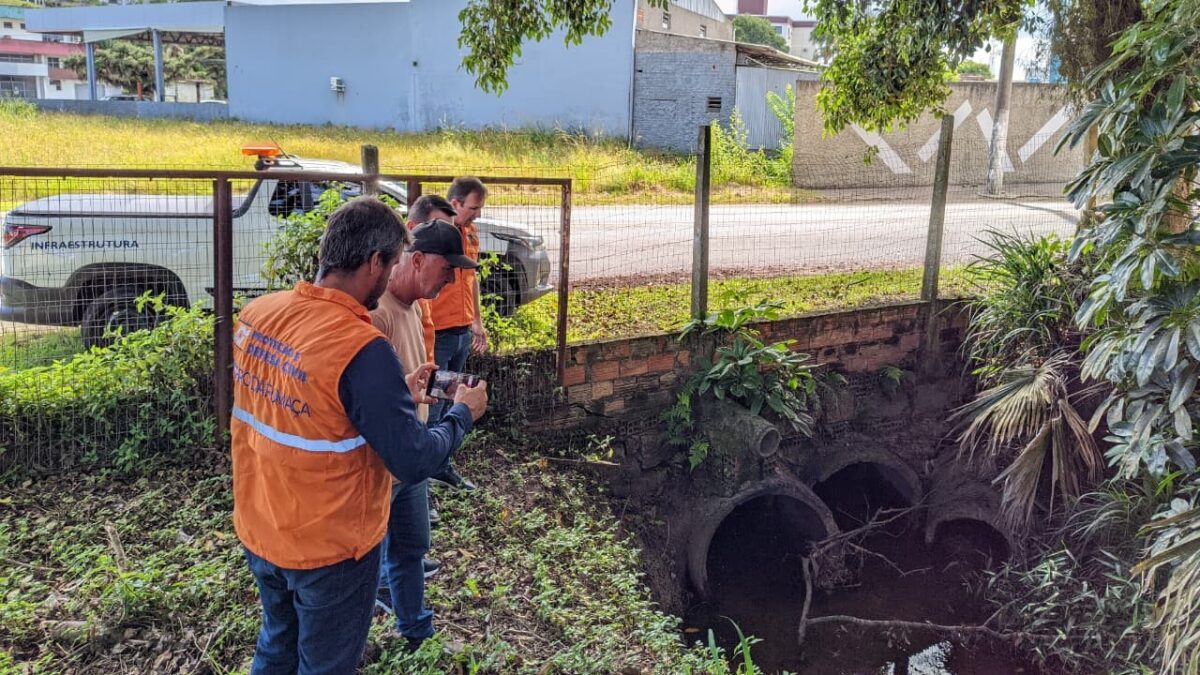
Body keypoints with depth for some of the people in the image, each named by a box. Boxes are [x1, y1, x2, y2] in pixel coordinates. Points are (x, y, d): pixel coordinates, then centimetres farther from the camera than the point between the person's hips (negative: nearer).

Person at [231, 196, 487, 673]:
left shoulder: (256, 315, -6)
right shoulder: (361, 348, -30)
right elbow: (414, 463, -24)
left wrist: (395, 392, 10)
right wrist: (462, 413, -7)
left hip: (257, 532, 7)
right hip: (327, 549, -6)